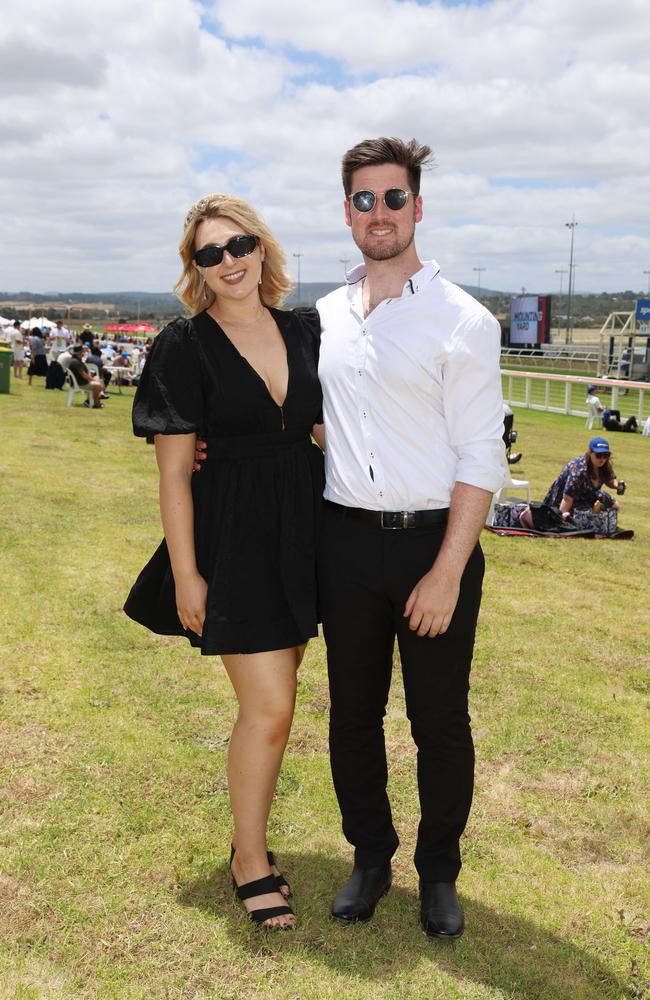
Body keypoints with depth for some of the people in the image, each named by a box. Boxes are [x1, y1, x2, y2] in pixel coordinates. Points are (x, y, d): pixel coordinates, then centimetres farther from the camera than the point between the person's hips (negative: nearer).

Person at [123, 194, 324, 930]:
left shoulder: (304, 331, 5)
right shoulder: (185, 347, -8)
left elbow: (330, 429, 13)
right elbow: (174, 471, -8)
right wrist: (186, 575, -11)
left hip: (306, 525, 5)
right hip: (233, 536, -5)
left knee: (270, 699, 15)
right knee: (270, 709, -4)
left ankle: (250, 833, 35)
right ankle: (250, 862, 18)